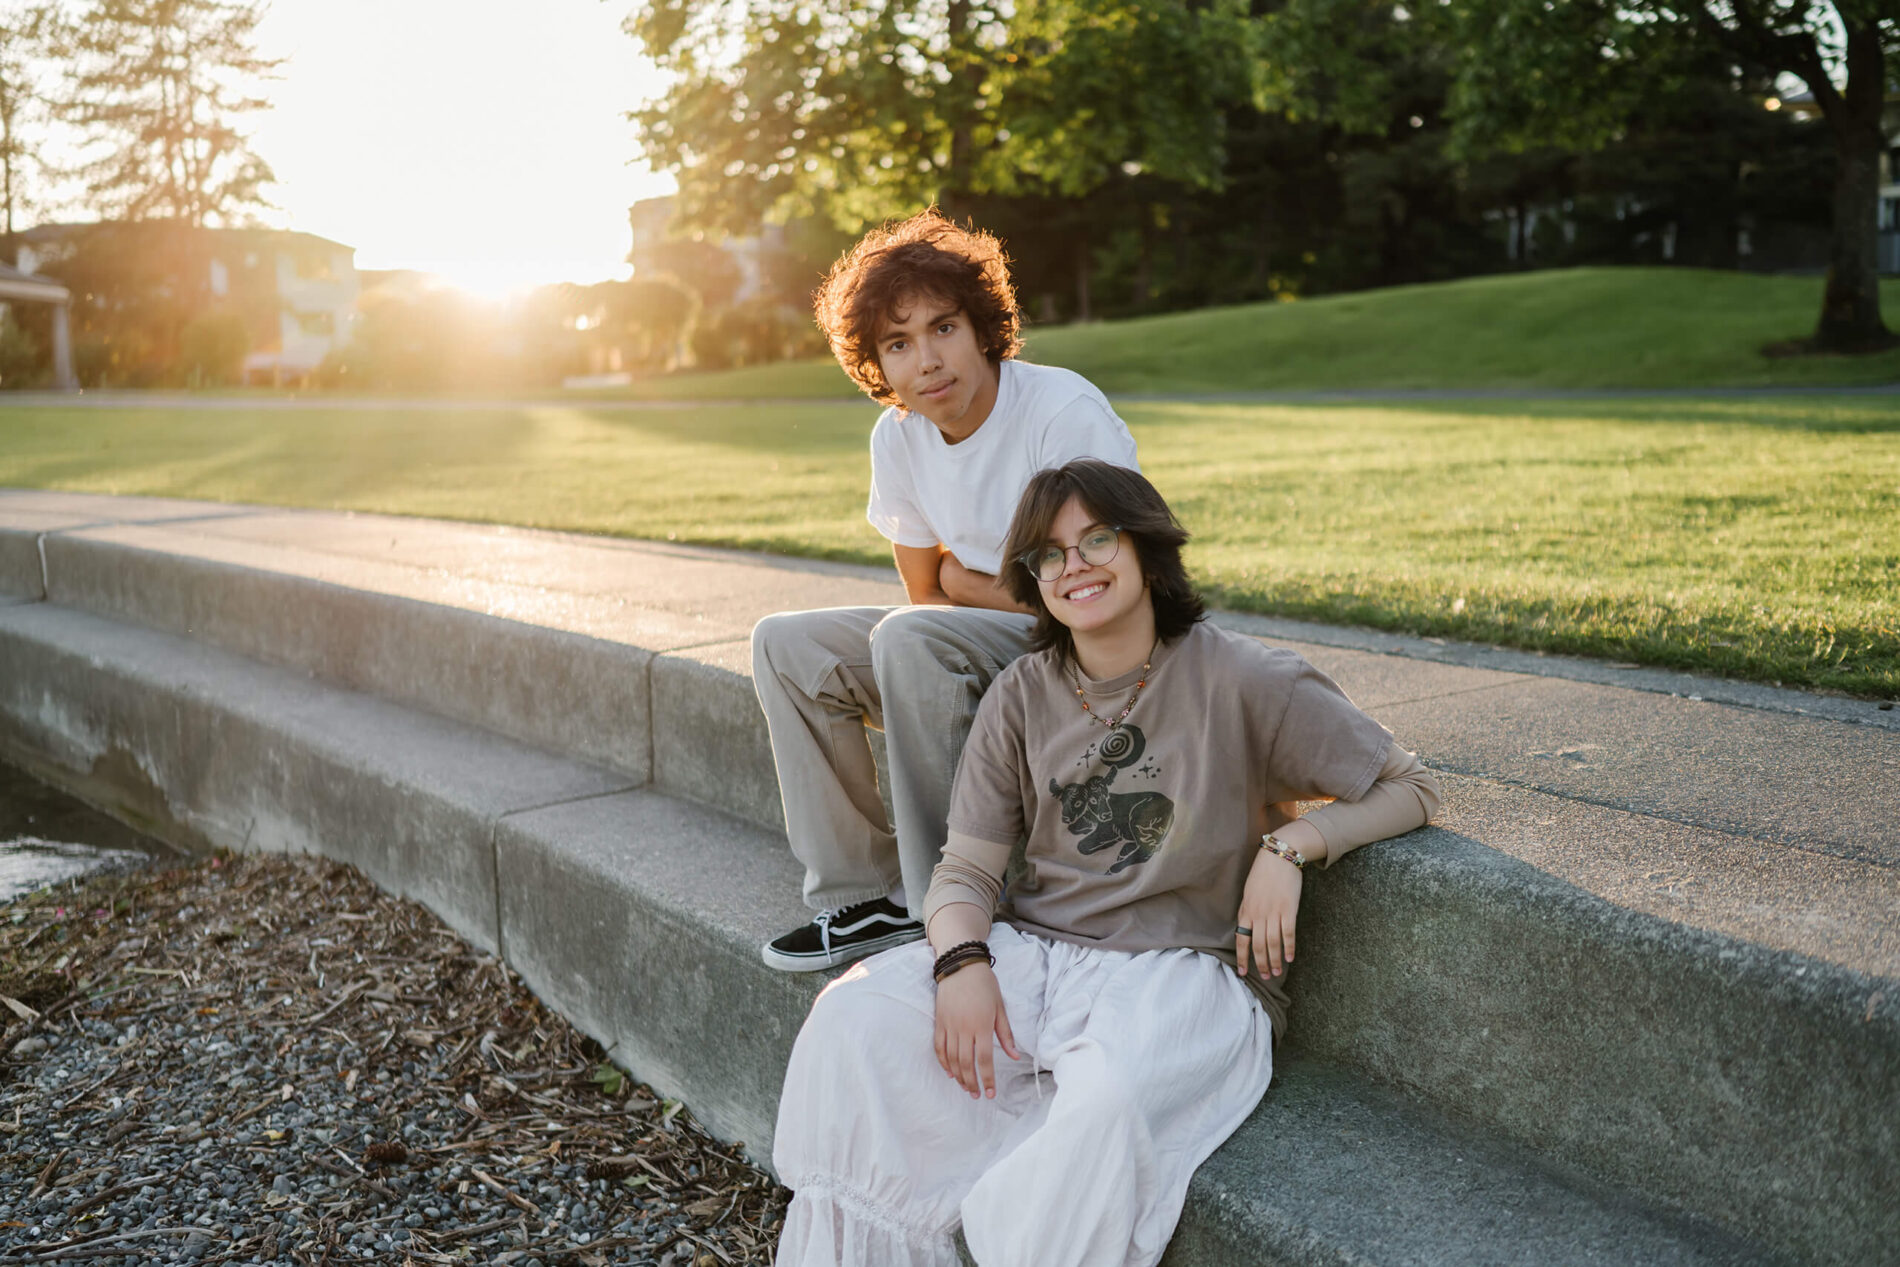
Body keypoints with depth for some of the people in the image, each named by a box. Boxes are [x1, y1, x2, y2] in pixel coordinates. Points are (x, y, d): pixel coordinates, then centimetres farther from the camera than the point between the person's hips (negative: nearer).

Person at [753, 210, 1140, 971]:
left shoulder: (1066, 413, -21)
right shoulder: (898, 437, -1)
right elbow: (925, 591, 5)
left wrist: (963, 578, -9)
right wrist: (1016, 581, -13)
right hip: (976, 651, 7)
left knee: (909, 639, -32)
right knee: (786, 645, -5)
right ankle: (861, 897, 0)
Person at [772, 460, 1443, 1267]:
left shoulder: (1241, 683, -4)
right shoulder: (1022, 697, 8)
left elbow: (1410, 788, 2)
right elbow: (966, 869, 6)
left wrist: (1291, 845, -15)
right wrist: (963, 963, -15)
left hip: (1184, 972, -4)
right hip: (1031, 955, 4)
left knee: (1110, 1100, -37)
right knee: (851, 1019, -20)